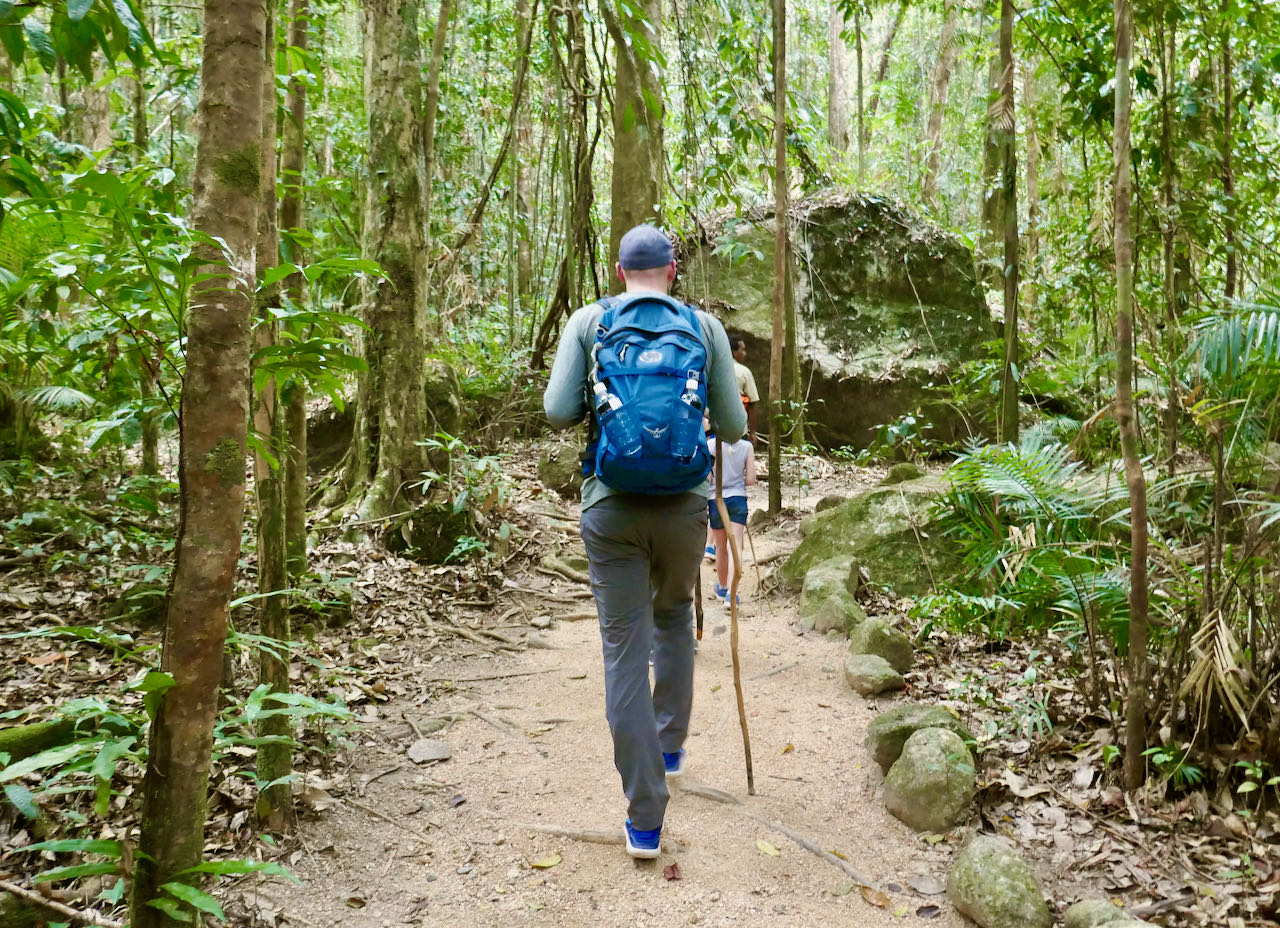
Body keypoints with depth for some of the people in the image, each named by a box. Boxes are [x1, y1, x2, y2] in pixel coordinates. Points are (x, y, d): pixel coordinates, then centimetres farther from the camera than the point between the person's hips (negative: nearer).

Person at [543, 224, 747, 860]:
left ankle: (645, 819, 5)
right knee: (674, 614, 29)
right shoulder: (705, 327, 3)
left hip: (610, 506, -1)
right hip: (684, 503, 2)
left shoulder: (587, 323, 2)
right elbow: (732, 426, 2)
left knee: (624, 652, 3)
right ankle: (670, 743, 40)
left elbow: (559, 412, -6)